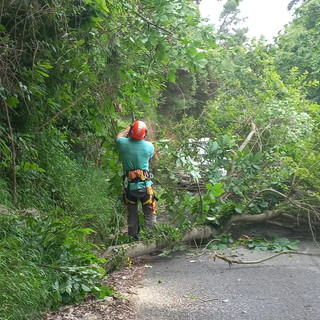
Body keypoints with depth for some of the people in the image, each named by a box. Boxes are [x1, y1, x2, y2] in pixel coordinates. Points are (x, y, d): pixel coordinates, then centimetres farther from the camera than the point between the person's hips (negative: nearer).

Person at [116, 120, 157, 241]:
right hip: (145, 185, -2)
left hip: (129, 186, 2)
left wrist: (126, 129, 31)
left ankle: (134, 238, 27)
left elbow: (118, 137, 16)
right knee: (149, 214, 10)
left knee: (132, 215, 17)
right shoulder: (149, 146, -10)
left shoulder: (123, 143, -9)